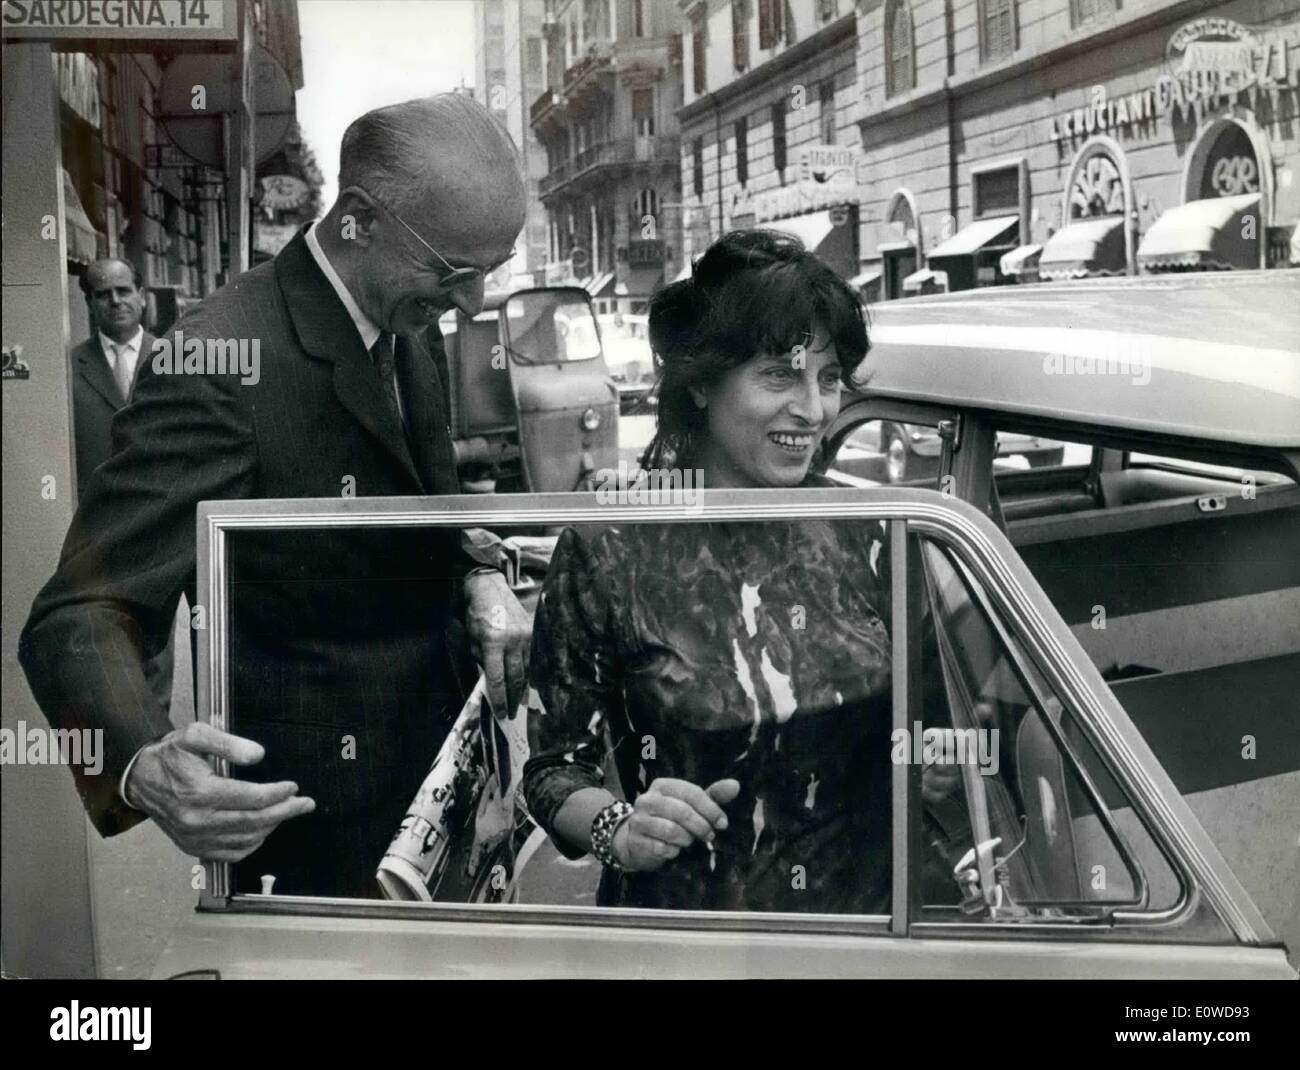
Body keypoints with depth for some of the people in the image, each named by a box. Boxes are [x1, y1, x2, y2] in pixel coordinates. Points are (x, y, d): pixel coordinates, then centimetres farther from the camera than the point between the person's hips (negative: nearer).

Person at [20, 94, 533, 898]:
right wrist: (147, 767, -47)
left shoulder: (406, 325, 0)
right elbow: (79, 617, -26)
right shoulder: (224, 363, -26)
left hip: (436, 766, 8)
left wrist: (477, 577, -6)